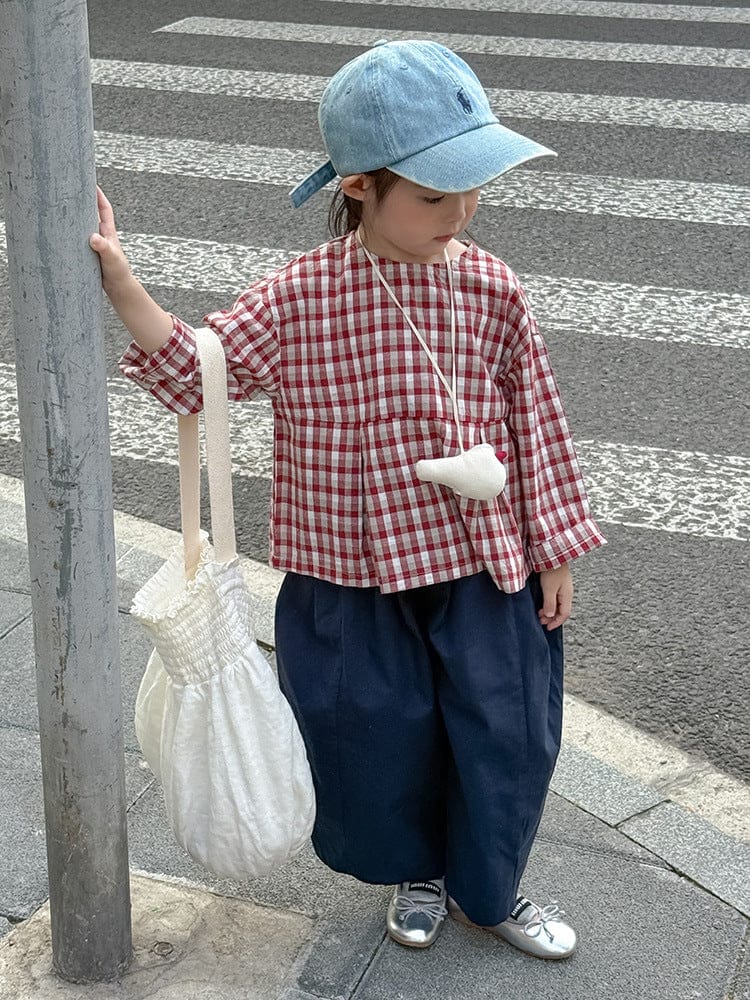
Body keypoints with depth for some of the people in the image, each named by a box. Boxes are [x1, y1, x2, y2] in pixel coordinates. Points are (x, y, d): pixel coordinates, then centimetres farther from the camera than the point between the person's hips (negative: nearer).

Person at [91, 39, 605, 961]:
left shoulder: (491, 291, -9)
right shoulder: (298, 299, -14)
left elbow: (534, 421, -1)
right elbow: (197, 371, -11)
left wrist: (555, 549, 3)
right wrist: (119, 285, -25)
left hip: (483, 566, 2)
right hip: (354, 574, -1)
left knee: (502, 736, 12)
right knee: (382, 737, 15)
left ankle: (489, 888, 39)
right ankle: (417, 872, 45)